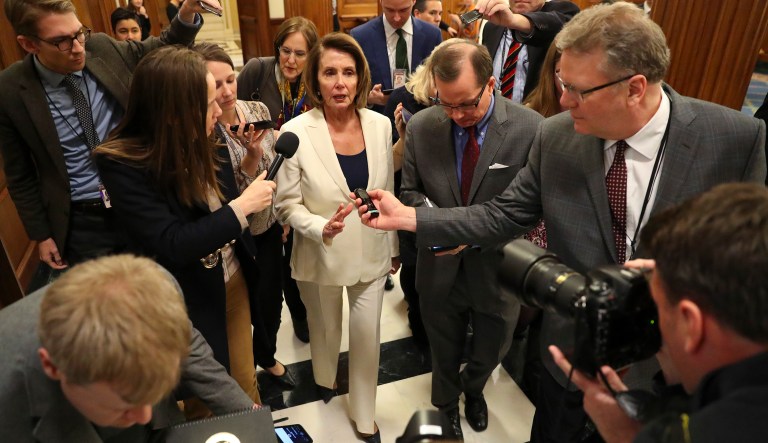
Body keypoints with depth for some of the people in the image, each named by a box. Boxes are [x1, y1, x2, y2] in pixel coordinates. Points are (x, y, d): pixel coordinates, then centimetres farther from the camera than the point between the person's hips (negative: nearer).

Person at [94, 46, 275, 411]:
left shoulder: (207, 147, -7)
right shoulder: (123, 165, -23)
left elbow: (221, 215, 2)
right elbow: (171, 247, -29)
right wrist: (242, 206, -25)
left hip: (235, 283, 5)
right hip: (190, 304, -4)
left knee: (244, 386, 22)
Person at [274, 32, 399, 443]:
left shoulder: (380, 124, -8)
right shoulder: (296, 132, -18)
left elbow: (387, 192, 3)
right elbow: (286, 205, -12)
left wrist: (394, 245, 10)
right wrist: (322, 228, -31)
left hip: (371, 252, 2)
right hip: (321, 256, -2)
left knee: (367, 335, 13)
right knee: (325, 328, 23)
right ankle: (325, 378, 57)